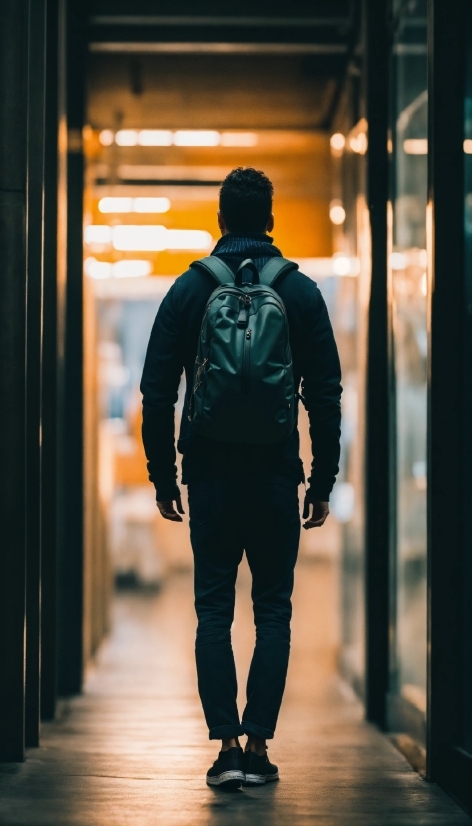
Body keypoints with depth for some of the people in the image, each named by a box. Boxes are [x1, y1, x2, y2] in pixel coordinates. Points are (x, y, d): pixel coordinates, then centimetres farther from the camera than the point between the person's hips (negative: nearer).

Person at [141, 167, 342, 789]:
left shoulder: (188, 290, 2)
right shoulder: (301, 292, 1)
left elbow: (157, 392, 0)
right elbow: (325, 394, 0)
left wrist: (163, 477, 7)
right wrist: (323, 482, 6)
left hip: (210, 474, 0)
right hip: (277, 474, 0)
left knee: (214, 609, 6)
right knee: (273, 610, 7)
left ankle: (226, 744, -2)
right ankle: (258, 744, 4)